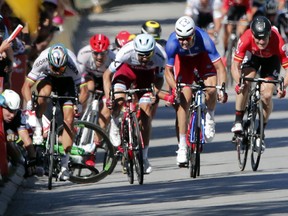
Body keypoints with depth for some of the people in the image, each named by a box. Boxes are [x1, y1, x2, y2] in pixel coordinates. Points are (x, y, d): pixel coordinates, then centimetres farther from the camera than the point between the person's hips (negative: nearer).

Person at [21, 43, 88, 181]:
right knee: (44, 92, -36)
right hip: (46, 77, 0)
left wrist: (79, 103, -53)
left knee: (68, 120, -12)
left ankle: (64, 165, -7)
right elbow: (26, 86, -34)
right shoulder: (42, 61, -36)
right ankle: (38, 131, -18)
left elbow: (84, 89, -34)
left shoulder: (72, 65, -36)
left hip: (67, 82, 0)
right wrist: (29, 102, -51)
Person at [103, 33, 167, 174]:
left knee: (146, 113, -8)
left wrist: (155, 92, -34)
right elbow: (107, 74, -24)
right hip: (127, 69, -1)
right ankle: (114, 125, 5)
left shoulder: (160, 56, -33)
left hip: (147, 75, 1)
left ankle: (144, 156, 3)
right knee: (118, 99, -29)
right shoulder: (126, 52, -37)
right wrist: (108, 97, -35)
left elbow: (159, 78, -14)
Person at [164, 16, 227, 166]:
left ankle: (209, 118, 6)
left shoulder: (204, 40, -38)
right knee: (183, 100, -12)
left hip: (202, 56, 0)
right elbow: (168, 71, -24)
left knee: (211, 90, -27)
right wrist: (175, 89, -40)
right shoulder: (172, 43, -36)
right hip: (183, 59, 0)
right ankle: (182, 147, -7)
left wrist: (222, 88, -46)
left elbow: (219, 67, -34)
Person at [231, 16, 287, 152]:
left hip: (271, 59, -1)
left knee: (266, 96, -14)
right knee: (245, 84, -27)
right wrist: (239, 83, -52)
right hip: (253, 55, 1)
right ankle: (238, 122, -12)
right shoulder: (246, 39, -38)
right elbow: (235, 65, -35)